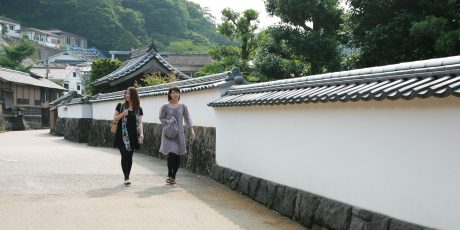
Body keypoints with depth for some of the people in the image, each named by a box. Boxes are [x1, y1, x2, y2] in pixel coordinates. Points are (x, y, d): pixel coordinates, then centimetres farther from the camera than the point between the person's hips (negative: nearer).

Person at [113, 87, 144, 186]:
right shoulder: (120, 106, 4)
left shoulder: (138, 109, 7)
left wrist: (141, 134, -9)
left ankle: (127, 177, 15)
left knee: (129, 157, 6)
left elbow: (140, 123, 6)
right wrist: (122, 114, -14)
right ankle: (126, 178, -7)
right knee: (124, 156, -8)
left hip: (132, 136, 2)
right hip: (122, 136, -2)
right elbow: (115, 119, 5)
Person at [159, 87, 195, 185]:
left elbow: (187, 118, 9)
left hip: (179, 133, 3)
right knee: (171, 153, -14)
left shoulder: (183, 107, 7)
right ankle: (169, 175, 4)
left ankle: (173, 176, 17)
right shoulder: (165, 106, 2)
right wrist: (167, 121, -13)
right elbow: (161, 118, 8)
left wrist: (191, 129, -1)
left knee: (178, 156, 2)